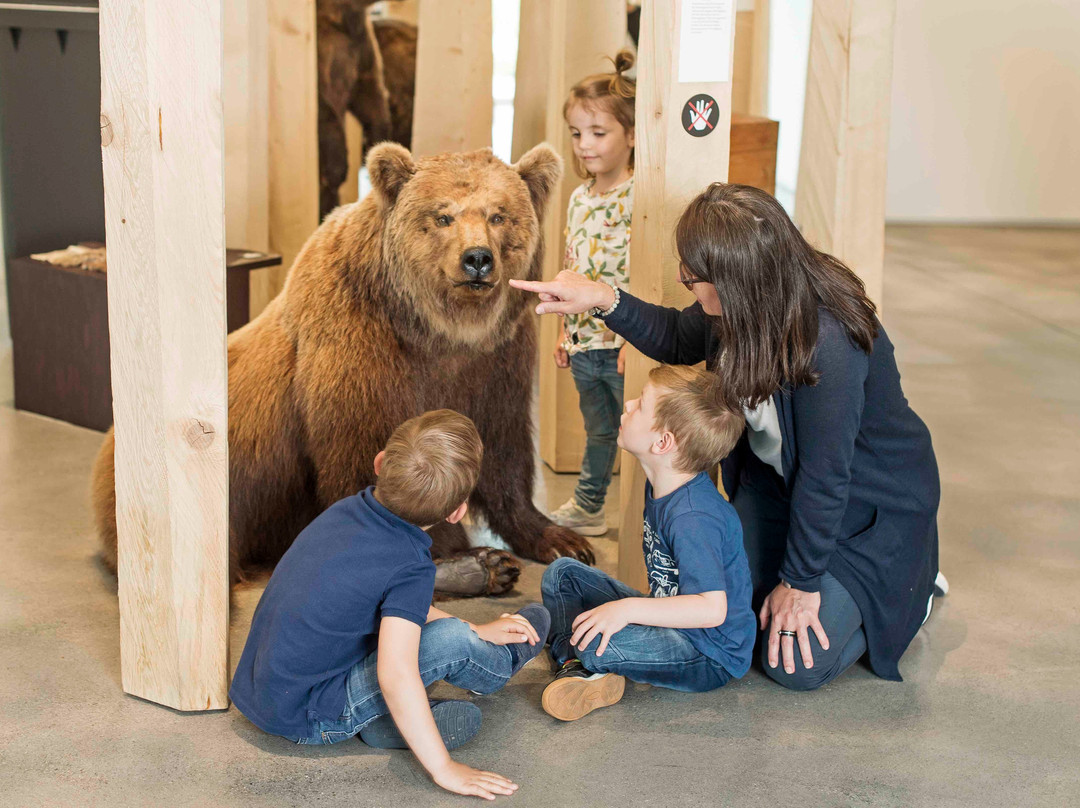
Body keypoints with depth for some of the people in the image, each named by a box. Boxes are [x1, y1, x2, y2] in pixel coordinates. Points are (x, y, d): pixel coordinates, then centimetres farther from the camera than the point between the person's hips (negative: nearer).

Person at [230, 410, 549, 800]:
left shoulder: (346, 510, 1)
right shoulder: (410, 566, -23)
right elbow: (395, 673, -32)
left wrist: (475, 631, 17)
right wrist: (443, 769, -26)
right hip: (304, 718, -8)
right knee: (450, 640, -9)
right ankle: (503, 663, 21)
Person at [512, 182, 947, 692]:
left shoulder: (828, 344, -39)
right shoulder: (746, 309, -15)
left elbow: (825, 477, -29)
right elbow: (678, 339, 7)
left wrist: (800, 581, -17)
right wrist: (605, 301, -10)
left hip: (874, 503, -7)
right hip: (777, 478, 7)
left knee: (797, 666, -5)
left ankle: (912, 584, 18)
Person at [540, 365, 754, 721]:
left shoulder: (693, 517, -29)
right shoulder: (660, 487, 0)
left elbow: (712, 608, -34)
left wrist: (627, 609, -35)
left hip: (712, 657, -10)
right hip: (669, 620, 10)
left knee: (596, 643, -35)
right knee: (561, 573, 10)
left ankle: (593, 666, -1)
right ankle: (574, 663, -5)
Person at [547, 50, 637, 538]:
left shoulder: (640, 197, -17)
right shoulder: (579, 198, 8)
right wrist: (565, 331, 18)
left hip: (625, 346, -8)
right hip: (584, 343, 8)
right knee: (598, 431, 24)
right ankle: (587, 508, 39)